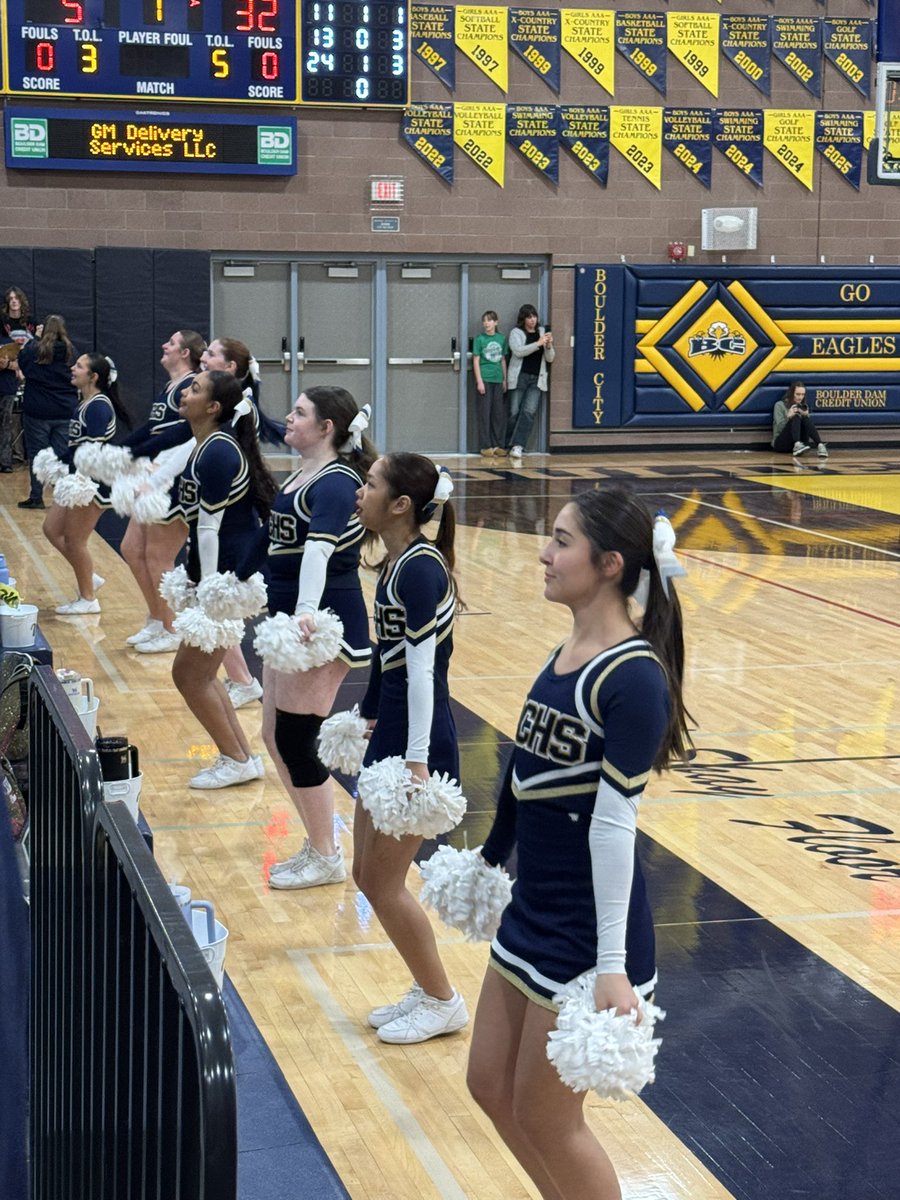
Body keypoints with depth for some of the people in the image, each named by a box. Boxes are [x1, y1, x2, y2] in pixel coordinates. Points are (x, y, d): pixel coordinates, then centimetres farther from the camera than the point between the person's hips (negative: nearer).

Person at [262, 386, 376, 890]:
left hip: (325, 622, -10)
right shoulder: (303, 474, 11)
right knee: (277, 738, 14)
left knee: (295, 739, -5)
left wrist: (307, 610, -47)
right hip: (292, 619, 10)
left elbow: (319, 548, -34)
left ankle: (327, 858, 8)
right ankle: (319, 843, 25)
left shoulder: (336, 483, -18)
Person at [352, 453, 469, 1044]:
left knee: (384, 882, 0)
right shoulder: (397, 564, 9)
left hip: (419, 743, -10)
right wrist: (367, 716, 30)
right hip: (391, 736, 10)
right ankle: (426, 990, 27)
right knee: (369, 875, 15)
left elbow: (422, 667, -23)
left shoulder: (421, 568, -19)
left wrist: (417, 760, -26)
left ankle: (443, 1002, 14)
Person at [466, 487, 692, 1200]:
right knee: (493, 1086, 18)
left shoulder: (633, 677, -21)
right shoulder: (567, 653, 5)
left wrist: (612, 966, -24)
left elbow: (615, 822, -24)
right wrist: (491, 858, 27)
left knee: (546, 1119, 5)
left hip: (583, 931, -9)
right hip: (531, 914, 9)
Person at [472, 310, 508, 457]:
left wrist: (505, 379, 12)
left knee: (499, 413, 5)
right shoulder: (480, 339, -2)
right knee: (485, 413, -1)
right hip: (485, 379, -4)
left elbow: (503, 360, 14)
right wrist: (479, 381, -9)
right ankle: (486, 446, 2)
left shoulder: (502, 338, 8)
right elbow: (476, 361, -3)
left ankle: (498, 445, 13)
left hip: (498, 380, 4)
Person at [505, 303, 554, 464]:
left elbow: (550, 358, 11)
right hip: (519, 378, -2)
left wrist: (549, 346, -9)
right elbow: (518, 351, -15)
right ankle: (510, 447, 11)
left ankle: (517, 447, -19)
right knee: (515, 413, -1)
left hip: (537, 379, 2)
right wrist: (538, 343, -22)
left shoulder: (542, 332, 14)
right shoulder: (516, 333, 3)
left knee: (528, 412, -12)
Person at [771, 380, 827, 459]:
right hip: (781, 443, -4)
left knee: (806, 419, -23)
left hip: (799, 441, 4)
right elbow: (779, 428, -7)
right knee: (796, 418, -27)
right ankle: (797, 445, -53)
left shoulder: (804, 407, 17)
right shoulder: (780, 405, 3)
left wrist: (806, 416, -10)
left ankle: (820, 446, -44)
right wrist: (788, 416, -22)